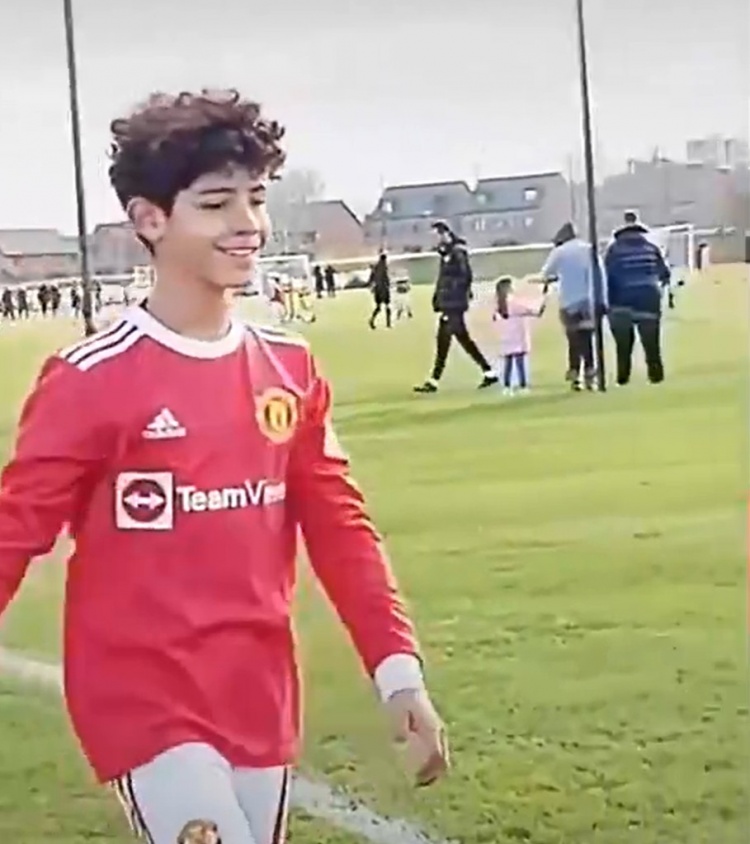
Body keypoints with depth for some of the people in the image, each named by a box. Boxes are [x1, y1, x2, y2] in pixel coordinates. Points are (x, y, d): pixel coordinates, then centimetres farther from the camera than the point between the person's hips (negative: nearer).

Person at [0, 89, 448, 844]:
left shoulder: (290, 371, 5)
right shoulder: (91, 380, -12)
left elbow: (338, 526, 8)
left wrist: (398, 667, 2)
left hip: (262, 707, 6)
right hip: (144, 708, -6)